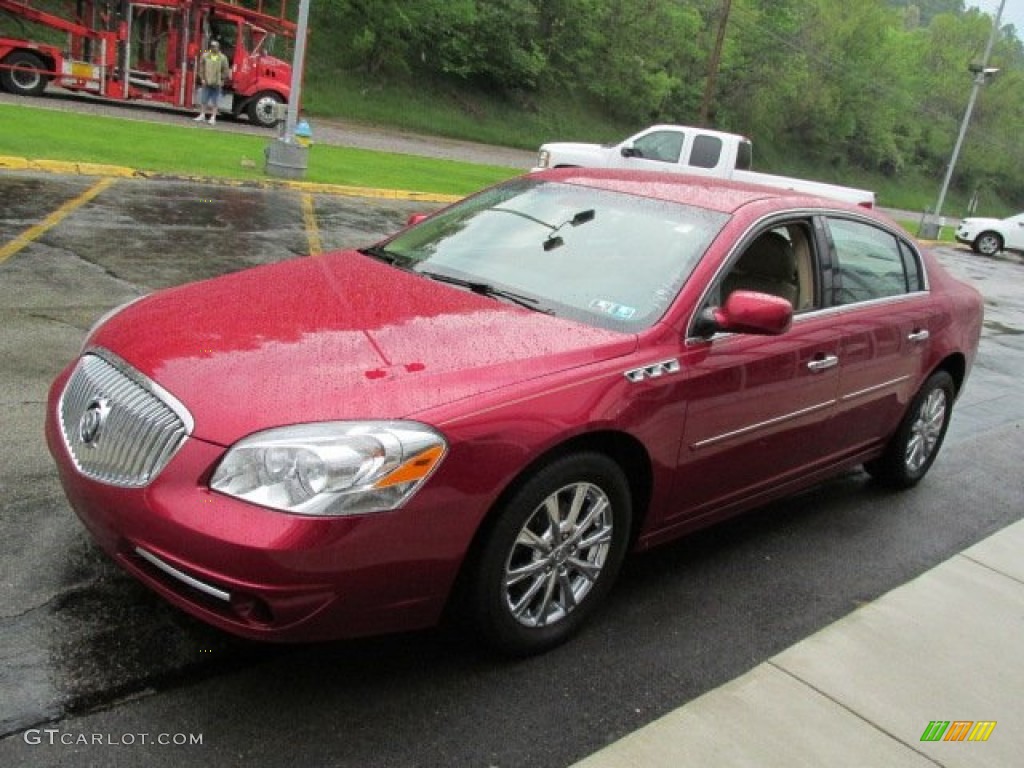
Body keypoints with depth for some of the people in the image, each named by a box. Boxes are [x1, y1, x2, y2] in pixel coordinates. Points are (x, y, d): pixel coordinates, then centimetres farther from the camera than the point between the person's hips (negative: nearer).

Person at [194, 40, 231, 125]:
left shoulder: (223, 58, -1)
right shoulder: (205, 56, 3)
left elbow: (226, 70, 2)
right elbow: (201, 68, 7)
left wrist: (222, 80, -4)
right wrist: (202, 78, 0)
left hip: (217, 84, -2)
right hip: (206, 83, 2)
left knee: (214, 102, 2)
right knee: (203, 100, 5)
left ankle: (213, 118, 7)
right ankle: (202, 116, 15)